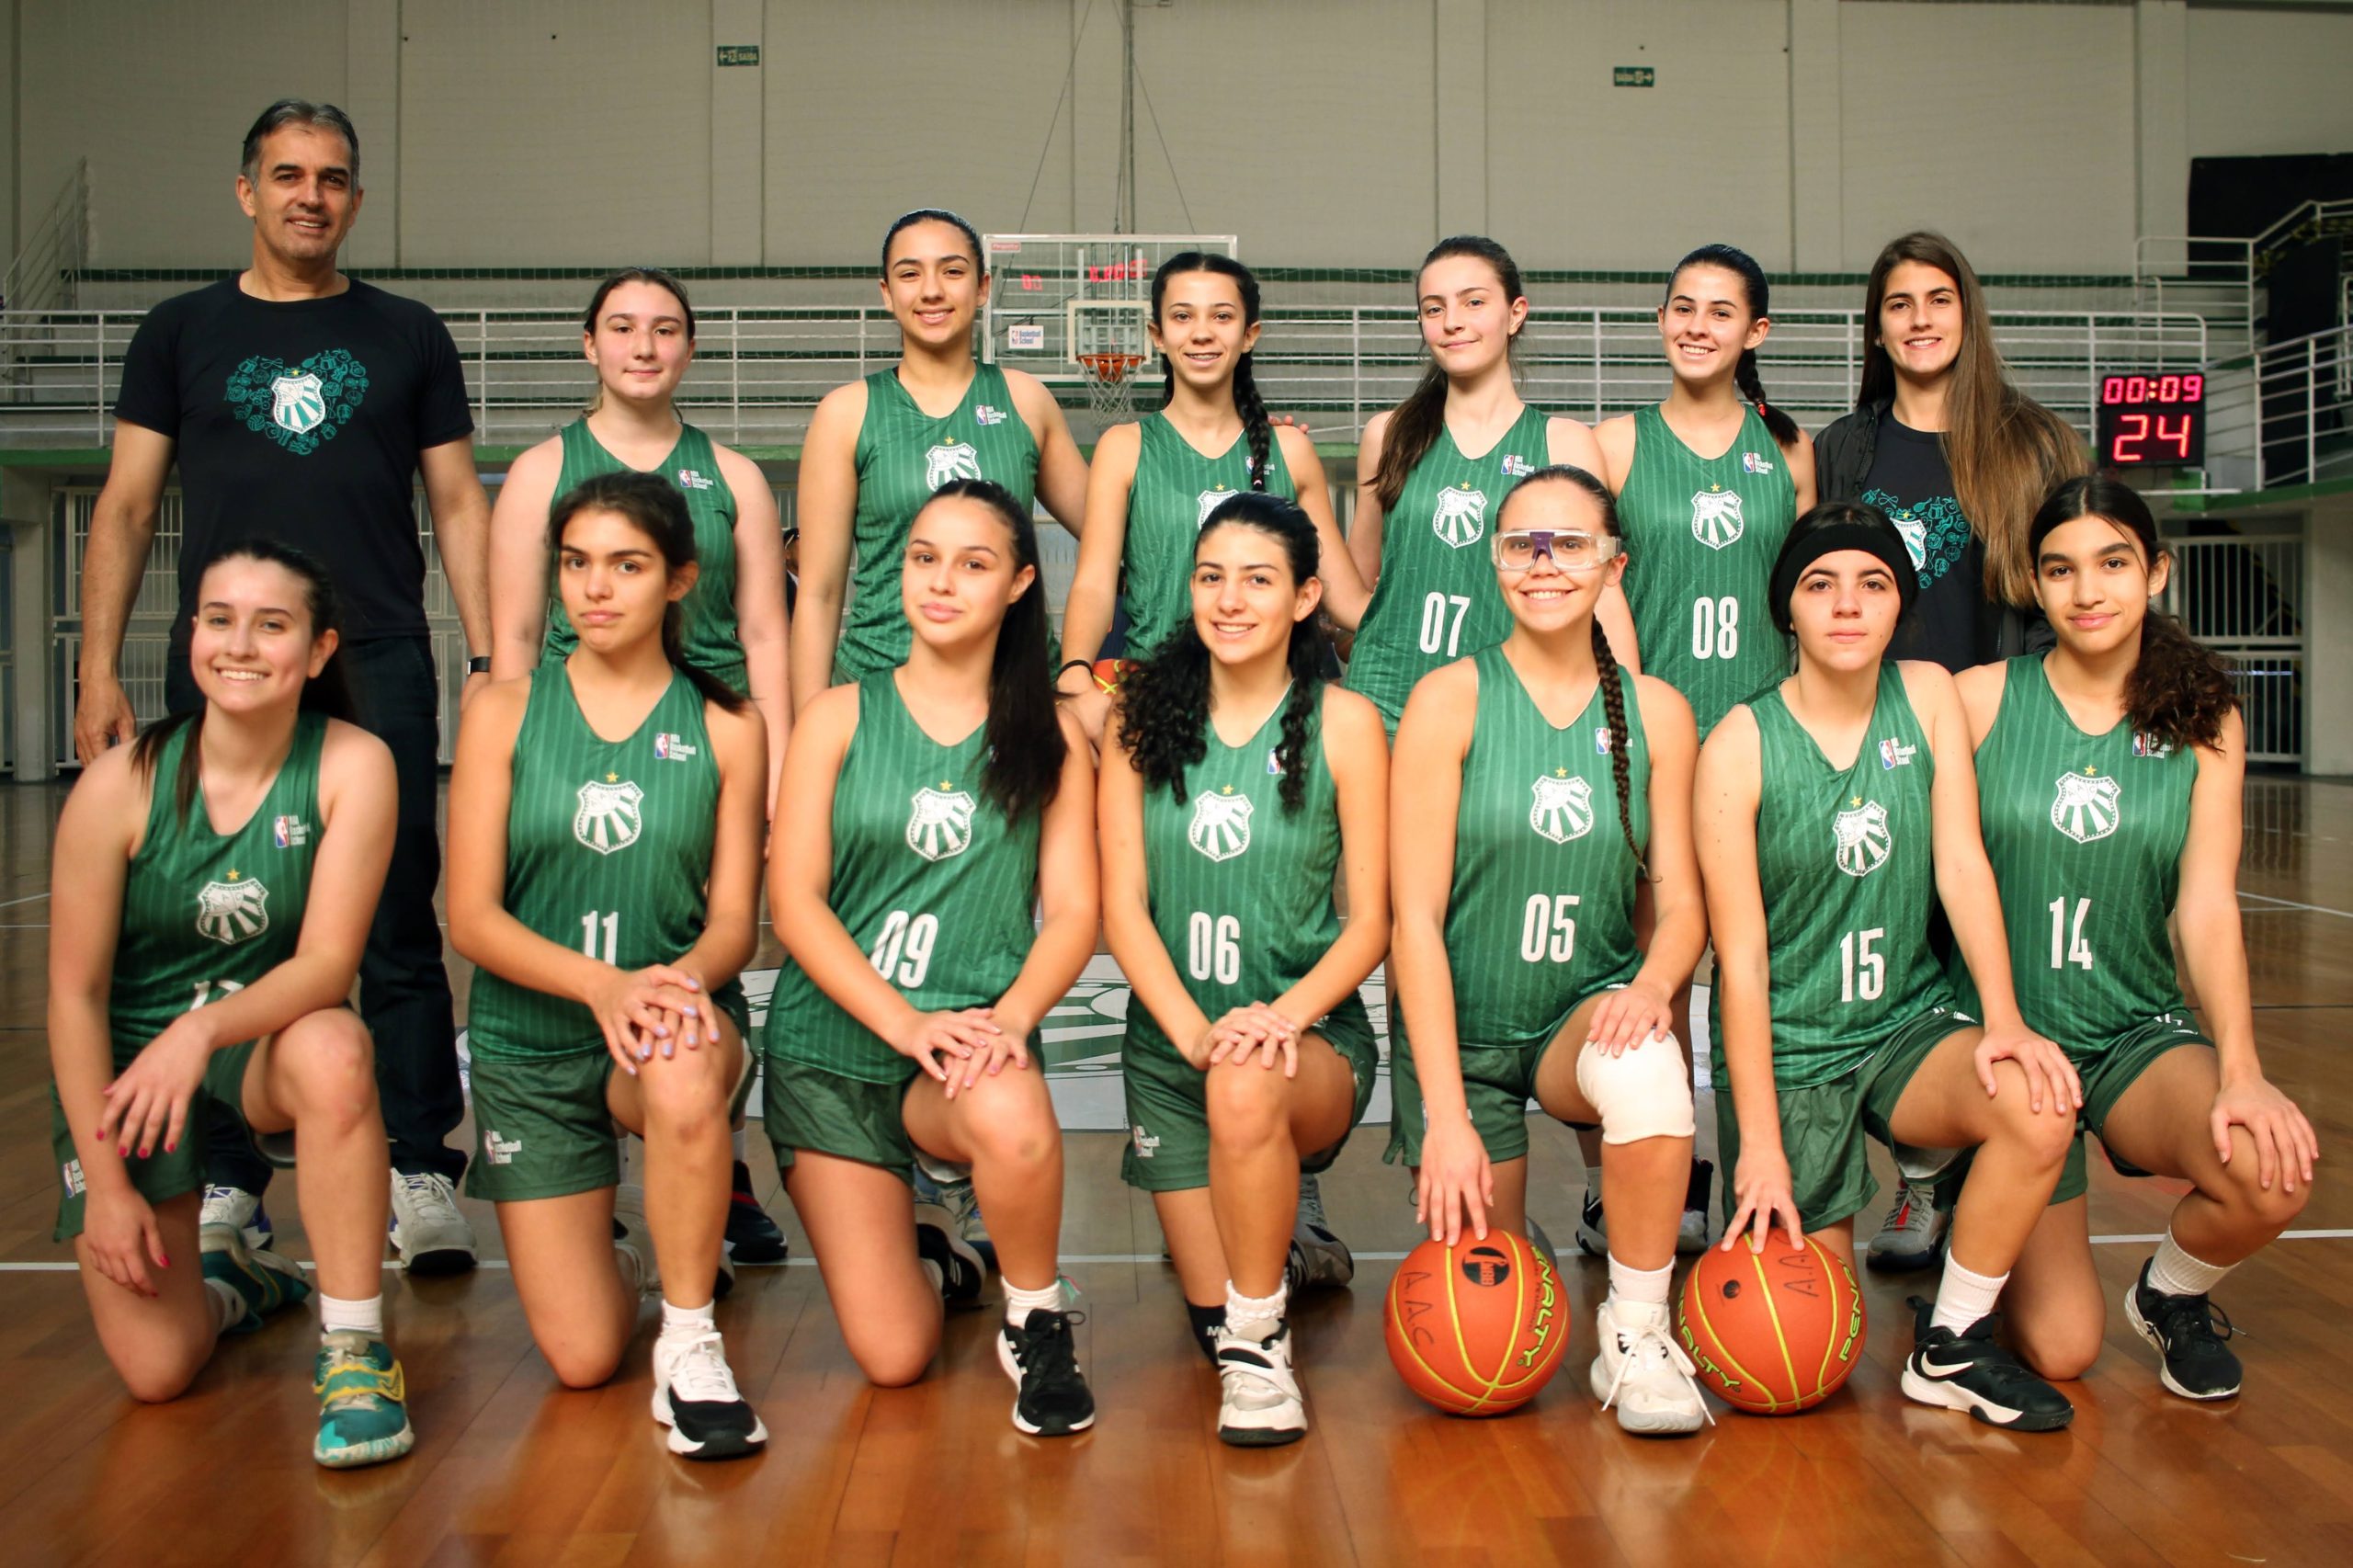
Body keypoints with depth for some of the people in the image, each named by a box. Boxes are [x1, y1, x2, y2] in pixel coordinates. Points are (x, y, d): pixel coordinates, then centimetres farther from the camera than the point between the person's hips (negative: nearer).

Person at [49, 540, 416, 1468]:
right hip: (125, 1063, 0)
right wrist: (104, 1183, -13)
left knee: (333, 1050, -38)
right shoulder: (122, 783, -17)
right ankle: (225, 1277, 29)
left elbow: (328, 963, -19)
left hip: (266, 1046, 0)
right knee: (156, 1371, -10)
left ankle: (354, 1348, -22)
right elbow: (74, 992, -11)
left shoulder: (351, 765, -16)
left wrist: (204, 1028, -38)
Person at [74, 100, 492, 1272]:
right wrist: (99, 670, 0)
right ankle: (229, 1185, 16)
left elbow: (458, 504, 10)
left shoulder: (407, 337, 12)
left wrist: (491, 659, 0)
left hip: (379, 670, -1)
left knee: (397, 931, -2)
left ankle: (422, 1178, 4)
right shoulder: (182, 333, 12)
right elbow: (125, 507, 9)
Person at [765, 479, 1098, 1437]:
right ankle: (926, 1247, 32)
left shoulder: (1051, 737, 6)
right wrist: (904, 1022, -18)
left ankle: (1037, 1322, -8)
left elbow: (1073, 910, -1)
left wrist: (1009, 1016, -21)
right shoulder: (839, 718, 3)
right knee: (893, 1360, -5)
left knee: (1011, 1116, -39)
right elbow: (793, 899, -4)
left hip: (973, 1045, 0)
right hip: (831, 1046, 1)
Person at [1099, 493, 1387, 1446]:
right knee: (1213, 1315, 4)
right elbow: (1123, 906, -3)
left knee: (1248, 1087, -39)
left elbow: (1370, 920, -5)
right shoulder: (1142, 717, 1)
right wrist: (1193, 1027, -20)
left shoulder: (1344, 723, -4)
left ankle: (1262, 1343, -16)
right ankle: (1273, 1238, 42)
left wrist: (1284, 1016, -23)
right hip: (1170, 1040, 3)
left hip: (1312, 1037, -3)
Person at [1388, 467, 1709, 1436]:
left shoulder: (1655, 712, 1)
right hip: (1461, 1028, -1)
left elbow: (1681, 902, 3)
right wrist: (1447, 1117, -19)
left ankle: (1638, 1333, -12)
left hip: (1588, 1013, 2)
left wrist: (1651, 986, -22)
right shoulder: (1451, 699, -9)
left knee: (1646, 1072, -37)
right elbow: (1417, 916, -13)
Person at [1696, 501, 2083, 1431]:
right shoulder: (1740, 745, -12)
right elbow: (1742, 955, -14)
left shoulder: (1929, 696, 0)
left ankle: (1952, 1346, -7)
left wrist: (2003, 1020, -19)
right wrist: (1760, 1145, -17)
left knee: (2040, 1105, -29)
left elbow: (1963, 867, -4)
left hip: (1909, 1024, 4)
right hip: (1786, 1047, -3)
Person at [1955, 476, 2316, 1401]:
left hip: (2140, 1031, 2)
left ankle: (2172, 1292, 7)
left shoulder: (2204, 722, 2)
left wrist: (2241, 1069, -22)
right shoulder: (1980, 699, -4)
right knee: (2060, 1350, -9)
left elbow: (2207, 901, -8)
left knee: (2273, 1176, -30)